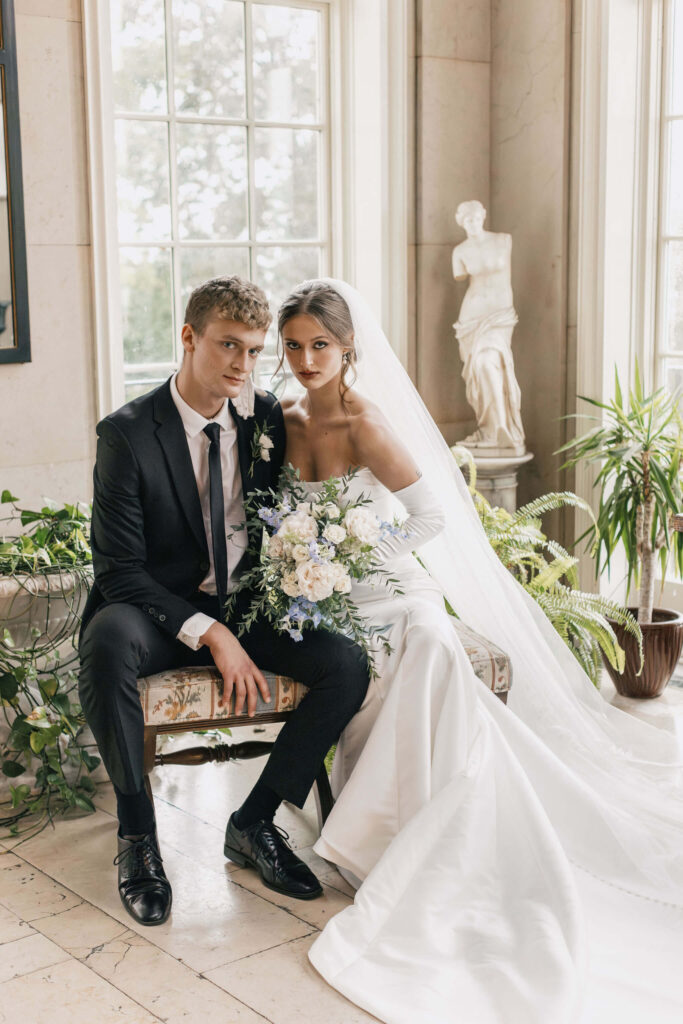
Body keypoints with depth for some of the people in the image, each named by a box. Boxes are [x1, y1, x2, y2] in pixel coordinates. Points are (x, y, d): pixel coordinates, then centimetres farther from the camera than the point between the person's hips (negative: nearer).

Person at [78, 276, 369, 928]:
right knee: (107, 640, -38)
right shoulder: (128, 433, -13)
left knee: (348, 665, -19)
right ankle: (136, 832, -18)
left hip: (246, 610, 4)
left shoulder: (265, 418, 1)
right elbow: (120, 573, -15)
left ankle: (253, 823, -3)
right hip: (159, 613, -4)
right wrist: (210, 634, -24)